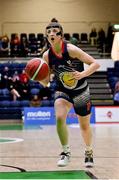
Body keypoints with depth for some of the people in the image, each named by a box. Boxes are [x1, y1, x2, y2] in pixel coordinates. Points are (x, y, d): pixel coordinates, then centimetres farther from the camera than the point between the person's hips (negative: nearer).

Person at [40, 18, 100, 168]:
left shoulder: (71, 49, -22)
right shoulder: (47, 56, -11)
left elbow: (95, 64, -20)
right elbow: (45, 82, -3)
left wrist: (82, 74, -37)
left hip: (81, 92, -2)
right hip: (62, 92, 2)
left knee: (85, 126, 13)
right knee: (59, 118, -26)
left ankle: (89, 152, 40)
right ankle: (66, 152, -9)